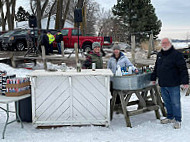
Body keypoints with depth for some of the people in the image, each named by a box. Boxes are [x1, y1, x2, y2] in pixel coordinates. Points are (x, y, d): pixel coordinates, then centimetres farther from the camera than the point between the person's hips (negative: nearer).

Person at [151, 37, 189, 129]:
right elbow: (156, 68, 25)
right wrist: (153, 78, 25)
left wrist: (185, 82, -16)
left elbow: (183, 69, -12)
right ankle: (170, 117, 29)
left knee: (175, 103, 0)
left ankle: (177, 120, 13)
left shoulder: (176, 54, -9)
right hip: (162, 84, 7)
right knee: (167, 102, 15)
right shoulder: (159, 55, 13)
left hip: (173, 85, -7)